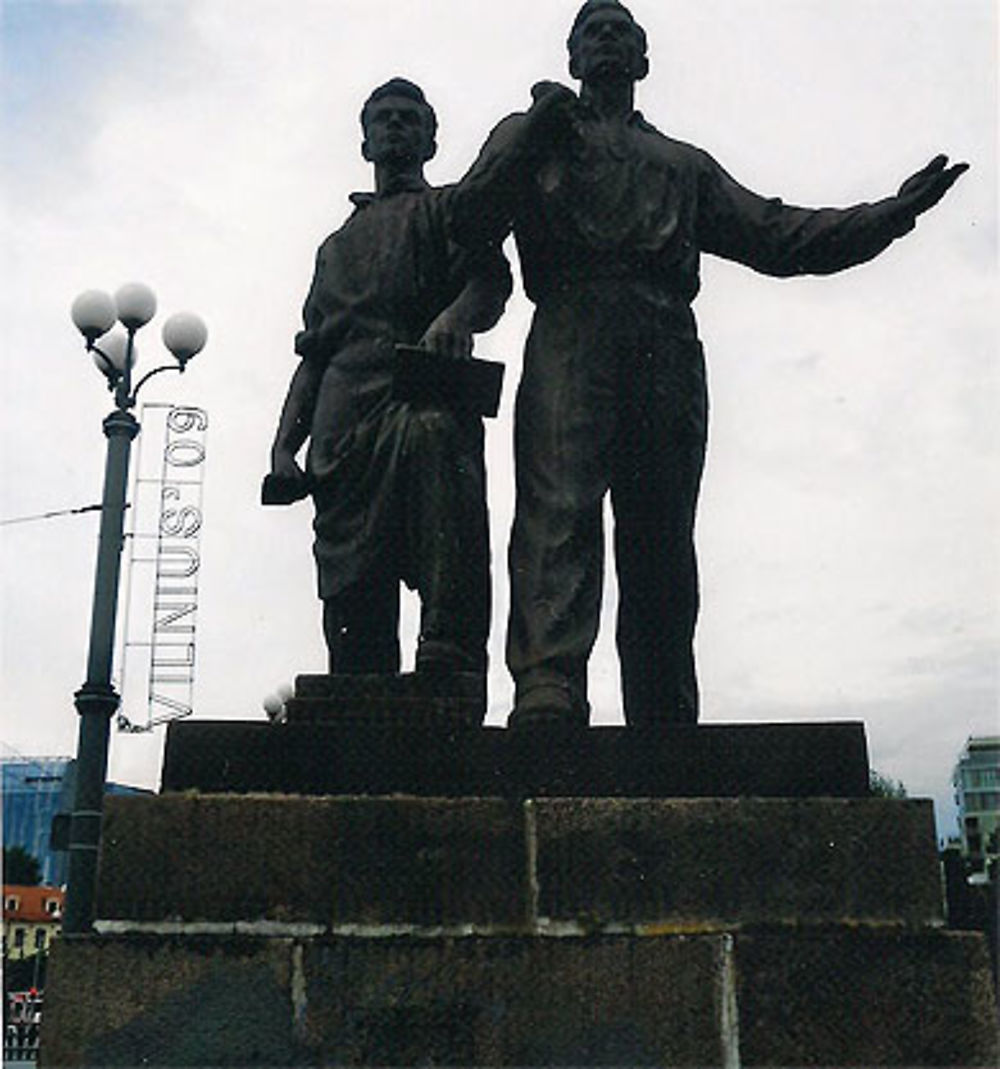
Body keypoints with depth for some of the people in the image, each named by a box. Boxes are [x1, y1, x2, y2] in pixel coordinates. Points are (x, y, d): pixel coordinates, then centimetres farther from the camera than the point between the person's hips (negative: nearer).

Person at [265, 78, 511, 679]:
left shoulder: (448, 208, 22)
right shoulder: (338, 244, 36)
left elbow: (492, 281, 2)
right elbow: (313, 353, 29)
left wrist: (456, 315, -23)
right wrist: (285, 445, 15)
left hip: (424, 398, -4)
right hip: (344, 421, 5)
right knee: (351, 587, -7)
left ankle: (450, 673, -43)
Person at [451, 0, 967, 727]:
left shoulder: (684, 163, 35)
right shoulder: (534, 134, 29)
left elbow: (776, 236, 25)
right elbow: (472, 221, 11)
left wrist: (894, 212, 16)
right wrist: (540, 126, 2)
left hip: (667, 351, 3)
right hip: (571, 338, -2)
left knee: (662, 551, -5)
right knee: (558, 514, -24)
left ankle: (666, 730, -6)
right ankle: (546, 697, -37)